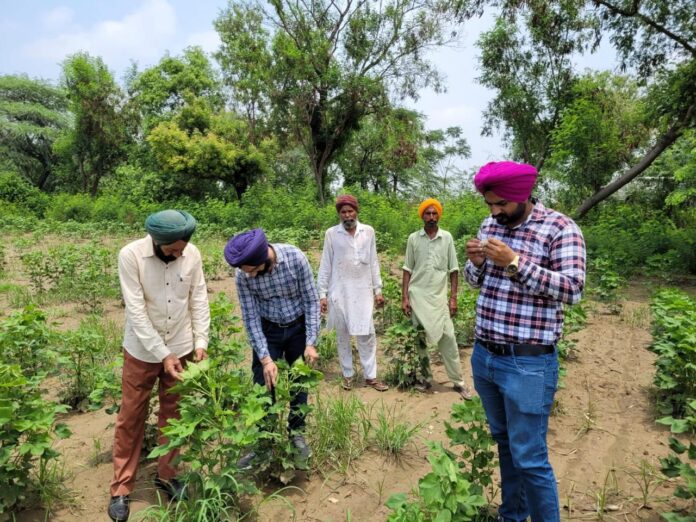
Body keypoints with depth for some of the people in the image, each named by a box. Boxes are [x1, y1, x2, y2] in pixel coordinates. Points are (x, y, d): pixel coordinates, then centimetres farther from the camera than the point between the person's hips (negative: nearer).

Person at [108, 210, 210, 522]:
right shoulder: (131, 255, -19)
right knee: (131, 417, 10)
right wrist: (162, 354, -20)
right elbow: (136, 310, -20)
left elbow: (199, 298, -3)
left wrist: (201, 341, -11)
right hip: (142, 351, -2)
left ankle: (166, 475, 33)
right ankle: (121, 487, 27)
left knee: (172, 414, 15)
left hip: (181, 348, 3)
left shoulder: (192, 254, -11)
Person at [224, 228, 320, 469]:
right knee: (264, 386, 3)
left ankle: (296, 433, 32)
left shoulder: (295, 258, -26)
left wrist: (311, 343, -17)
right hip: (267, 330, 1)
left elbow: (311, 300, -17)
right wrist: (265, 358, -18)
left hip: (299, 326, 0)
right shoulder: (243, 276, -22)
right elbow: (251, 317, -14)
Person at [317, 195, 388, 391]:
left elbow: (373, 262, 7)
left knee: (367, 334, 2)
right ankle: (347, 375, 23)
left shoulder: (368, 231, 2)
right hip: (339, 292, -1)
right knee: (342, 335, 9)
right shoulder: (331, 234, -3)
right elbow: (325, 266, 0)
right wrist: (322, 294, -3)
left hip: (363, 292, 1)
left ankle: (370, 376, 13)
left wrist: (378, 289, 5)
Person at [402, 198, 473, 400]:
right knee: (418, 339, 7)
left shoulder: (447, 237, 1)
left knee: (448, 338, -2)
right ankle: (425, 378, 21)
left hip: (439, 297, -1)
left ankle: (458, 382, 8)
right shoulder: (413, 238, 2)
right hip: (417, 296, 1)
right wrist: (404, 297, -1)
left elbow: (453, 270, 4)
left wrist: (453, 298, -1)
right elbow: (408, 270, 4)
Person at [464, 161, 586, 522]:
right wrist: (475, 263, -8)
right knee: (504, 444, 22)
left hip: (527, 364, -6)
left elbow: (572, 289, -19)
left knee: (530, 458, 3)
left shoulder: (560, 228, -11)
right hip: (483, 357, 7)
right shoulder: (490, 225, 8)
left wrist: (515, 262, -25)